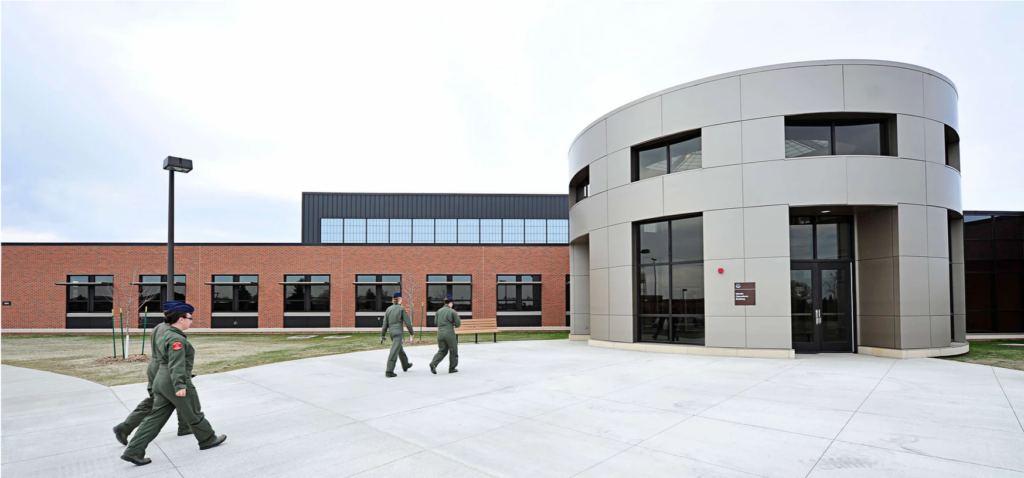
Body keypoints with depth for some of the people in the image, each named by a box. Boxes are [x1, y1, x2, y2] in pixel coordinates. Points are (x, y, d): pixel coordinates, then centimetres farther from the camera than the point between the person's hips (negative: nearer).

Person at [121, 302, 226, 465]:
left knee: (156, 418, 10)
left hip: (162, 380, 9)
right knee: (193, 414, 7)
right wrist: (180, 386, -35)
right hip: (175, 382, -9)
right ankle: (208, 439, 22)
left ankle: (134, 451, 6)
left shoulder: (166, 334, 12)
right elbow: (177, 363, -29)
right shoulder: (177, 339, -19)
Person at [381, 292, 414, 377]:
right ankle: (389, 372, -15)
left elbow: (385, 324, 6)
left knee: (400, 349, 23)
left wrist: (382, 335, 9)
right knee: (394, 351, -10)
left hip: (391, 332, 7)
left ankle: (405, 365, 41)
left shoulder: (388, 309, 7)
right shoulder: (402, 309, -7)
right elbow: (407, 322, -7)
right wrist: (411, 333, 4)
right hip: (398, 332, -7)